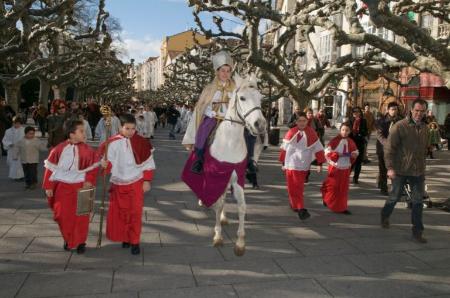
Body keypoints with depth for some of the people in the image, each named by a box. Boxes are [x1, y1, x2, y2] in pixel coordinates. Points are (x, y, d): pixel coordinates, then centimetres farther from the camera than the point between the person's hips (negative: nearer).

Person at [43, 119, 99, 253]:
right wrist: (48, 187, -2)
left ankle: (80, 242, 22)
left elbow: (93, 167, -1)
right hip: (62, 187, 0)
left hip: (80, 187, 0)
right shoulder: (59, 149, -7)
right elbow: (51, 168, -1)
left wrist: (89, 181, -16)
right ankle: (68, 240, 31)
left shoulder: (88, 150, -6)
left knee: (80, 217, 5)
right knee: (63, 215, 9)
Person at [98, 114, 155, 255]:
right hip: (118, 184, 2)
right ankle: (126, 238, 29)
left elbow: (148, 163, -1)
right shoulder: (112, 143, -6)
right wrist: (105, 164, -24)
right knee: (120, 213, 10)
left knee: (135, 213, 0)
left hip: (136, 183, -1)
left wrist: (146, 181, -3)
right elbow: (108, 162, -1)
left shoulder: (141, 143, -7)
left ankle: (135, 242, 11)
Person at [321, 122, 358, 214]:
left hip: (345, 168, 5)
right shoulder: (334, 140, -11)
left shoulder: (351, 142, 4)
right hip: (335, 167, -4)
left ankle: (342, 207, 18)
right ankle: (327, 199, 29)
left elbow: (356, 152, 14)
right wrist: (337, 154, -22)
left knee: (343, 188, 9)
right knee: (332, 186, 3)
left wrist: (354, 155, -8)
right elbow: (327, 152, -13)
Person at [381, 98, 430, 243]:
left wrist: (422, 166, 14)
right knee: (395, 196, 11)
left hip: (418, 171, 4)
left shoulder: (425, 128, 5)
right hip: (400, 170, -4)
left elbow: (425, 149, 16)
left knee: (418, 201, 5)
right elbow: (389, 148, -14)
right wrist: (390, 168, -19)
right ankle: (385, 216, 38)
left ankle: (417, 231, 15)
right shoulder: (400, 126, -12)